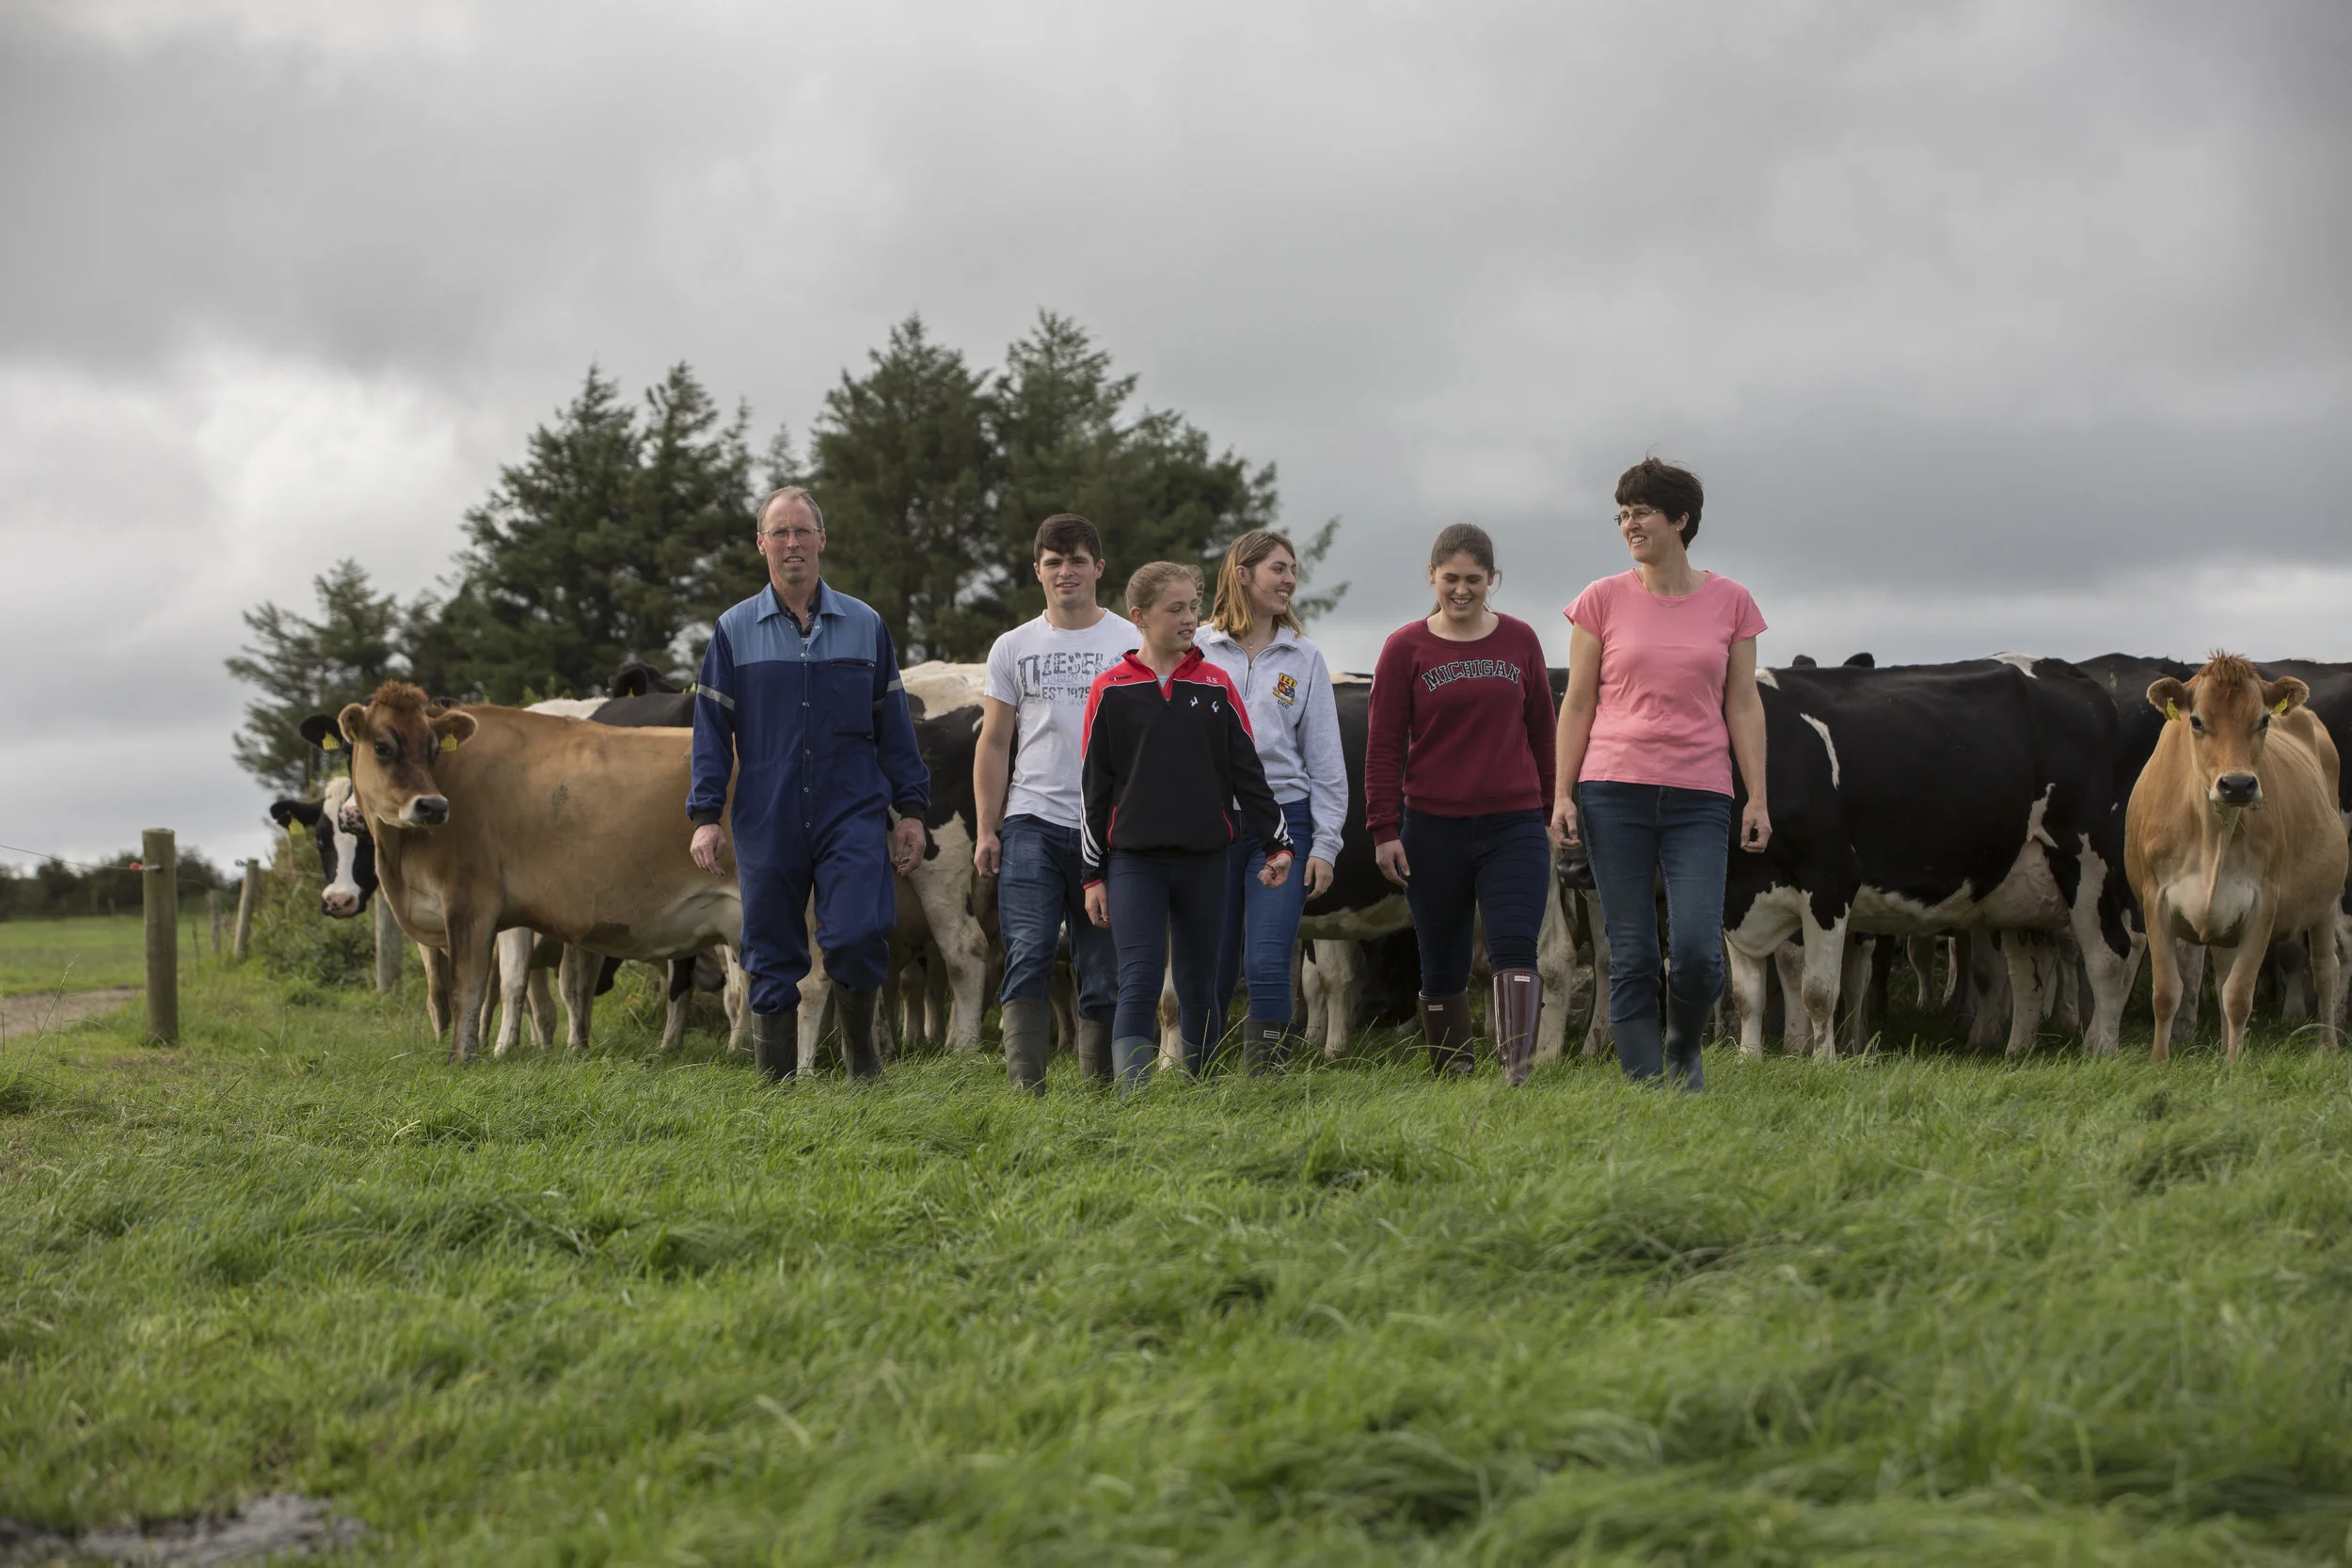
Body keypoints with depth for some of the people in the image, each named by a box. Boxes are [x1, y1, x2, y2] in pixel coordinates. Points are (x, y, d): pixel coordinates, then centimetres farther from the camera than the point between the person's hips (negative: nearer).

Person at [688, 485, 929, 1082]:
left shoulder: (865, 626, 9)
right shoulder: (735, 631, 7)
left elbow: (893, 725, 12)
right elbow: (712, 731, 6)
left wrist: (910, 810, 8)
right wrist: (706, 817, -2)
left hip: (853, 816, -1)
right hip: (767, 824, 1)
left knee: (857, 934, -16)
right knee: (771, 957, 2)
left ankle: (860, 1045, 10)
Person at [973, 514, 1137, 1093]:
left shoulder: (1132, 644, 6)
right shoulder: (1014, 648, 11)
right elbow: (994, 745, 11)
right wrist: (987, 830, 2)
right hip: (1031, 824, 1)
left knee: (1103, 969, 2)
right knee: (1028, 956, -11)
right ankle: (1025, 1089, -14)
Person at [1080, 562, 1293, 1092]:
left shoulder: (1217, 686, 6)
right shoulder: (1111, 690, 1)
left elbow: (1247, 771, 8)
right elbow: (1094, 787, 4)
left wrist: (1277, 844, 1)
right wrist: (1092, 875, 3)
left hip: (1204, 859, 2)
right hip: (1133, 859, -2)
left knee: (1198, 987, 10)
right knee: (1140, 979, -14)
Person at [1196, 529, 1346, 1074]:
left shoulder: (1304, 659, 10)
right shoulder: (1198, 652, 5)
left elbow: (1325, 759, 10)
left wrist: (1325, 844, 3)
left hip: (1283, 820, 0)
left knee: (1268, 966, -10)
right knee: (1211, 972, 4)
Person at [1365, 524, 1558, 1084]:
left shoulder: (1520, 641, 8)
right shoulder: (1406, 648, 3)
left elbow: (1541, 730, 15)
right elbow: (1384, 744, 3)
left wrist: (1552, 810, 17)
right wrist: (1383, 830, -2)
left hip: (1514, 827, 0)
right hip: (1434, 830, 0)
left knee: (1515, 946, -16)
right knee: (1442, 967, 6)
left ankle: (1517, 1072, -24)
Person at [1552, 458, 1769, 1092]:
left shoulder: (1729, 602, 7)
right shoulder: (1603, 600, 5)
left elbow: (1743, 705, 8)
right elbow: (1577, 703, 6)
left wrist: (1757, 798, 3)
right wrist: (1563, 795, 0)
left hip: (1699, 796, 0)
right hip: (1614, 790, 0)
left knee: (1698, 951, -11)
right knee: (1631, 958, -2)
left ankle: (1683, 1050, 18)